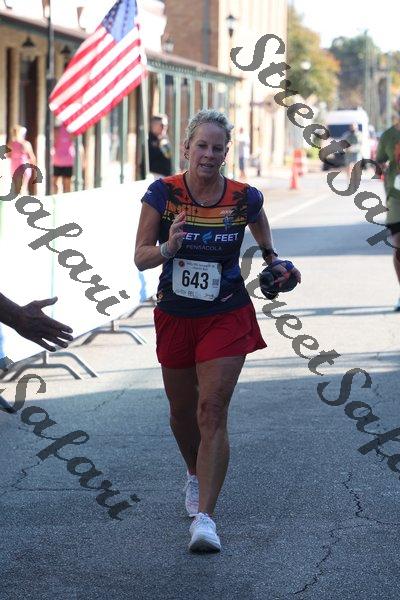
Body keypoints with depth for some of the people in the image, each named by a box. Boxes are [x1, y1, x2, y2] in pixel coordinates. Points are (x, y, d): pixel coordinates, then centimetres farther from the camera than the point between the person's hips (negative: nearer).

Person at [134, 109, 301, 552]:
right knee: (182, 411, 17)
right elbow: (141, 257, -10)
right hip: (174, 317, 2)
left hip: (227, 318, -2)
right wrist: (169, 247, -28)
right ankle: (195, 474, 48)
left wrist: (270, 258, 17)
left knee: (212, 410, -14)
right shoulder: (163, 193, -11)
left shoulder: (244, 198, -9)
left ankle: (204, 516, -16)